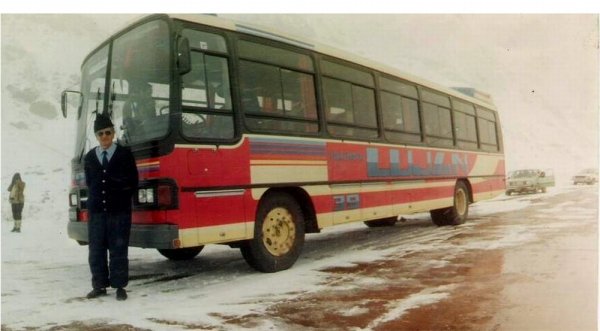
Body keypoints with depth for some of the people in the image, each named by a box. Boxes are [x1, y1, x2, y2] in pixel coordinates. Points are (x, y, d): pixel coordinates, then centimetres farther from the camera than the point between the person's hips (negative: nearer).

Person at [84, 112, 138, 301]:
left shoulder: (125, 155, 1)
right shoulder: (89, 158, 10)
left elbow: (132, 183, 1)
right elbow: (89, 183, 14)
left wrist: (119, 198, 0)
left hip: (119, 211, -3)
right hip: (96, 210, 3)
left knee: (119, 250, 2)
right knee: (96, 250, 7)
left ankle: (119, 286, 10)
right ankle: (99, 285, 18)